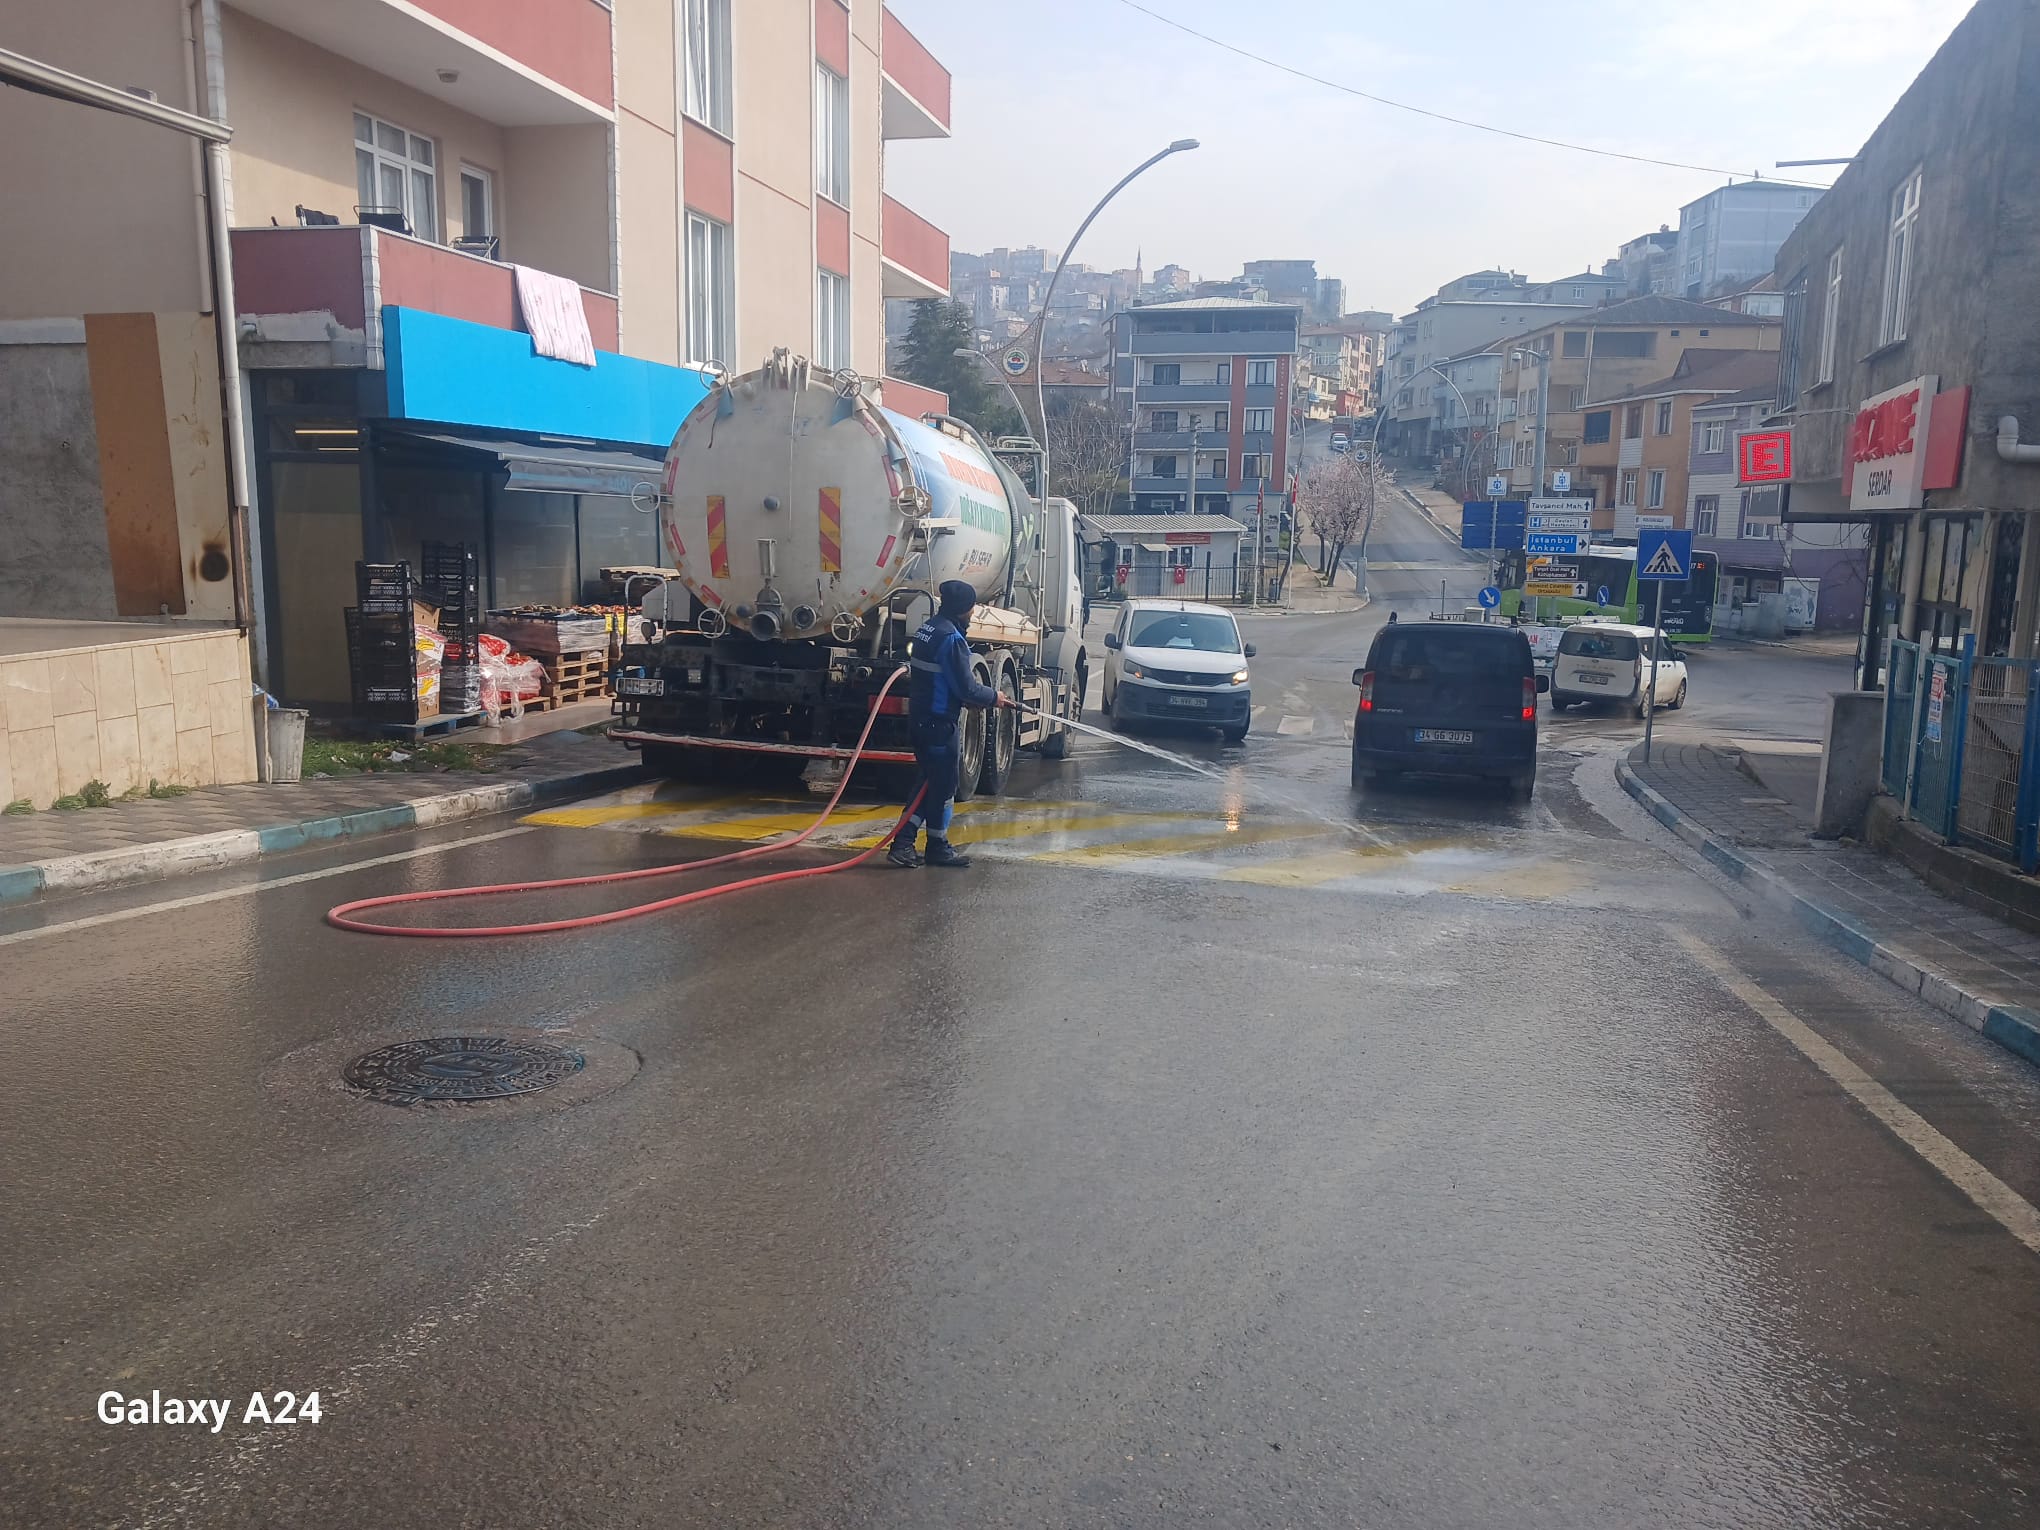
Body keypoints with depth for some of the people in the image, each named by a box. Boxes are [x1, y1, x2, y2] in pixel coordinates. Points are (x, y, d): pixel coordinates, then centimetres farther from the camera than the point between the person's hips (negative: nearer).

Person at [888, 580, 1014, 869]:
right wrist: (993, 698, -2)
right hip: (941, 723, -9)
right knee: (943, 785, 4)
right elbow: (966, 687, -18)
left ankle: (903, 843, 11)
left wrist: (965, 697, 17)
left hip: (921, 716, 9)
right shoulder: (952, 638, -19)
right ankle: (937, 847, 15)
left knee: (930, 780, 15)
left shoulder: (928, 628, 11)